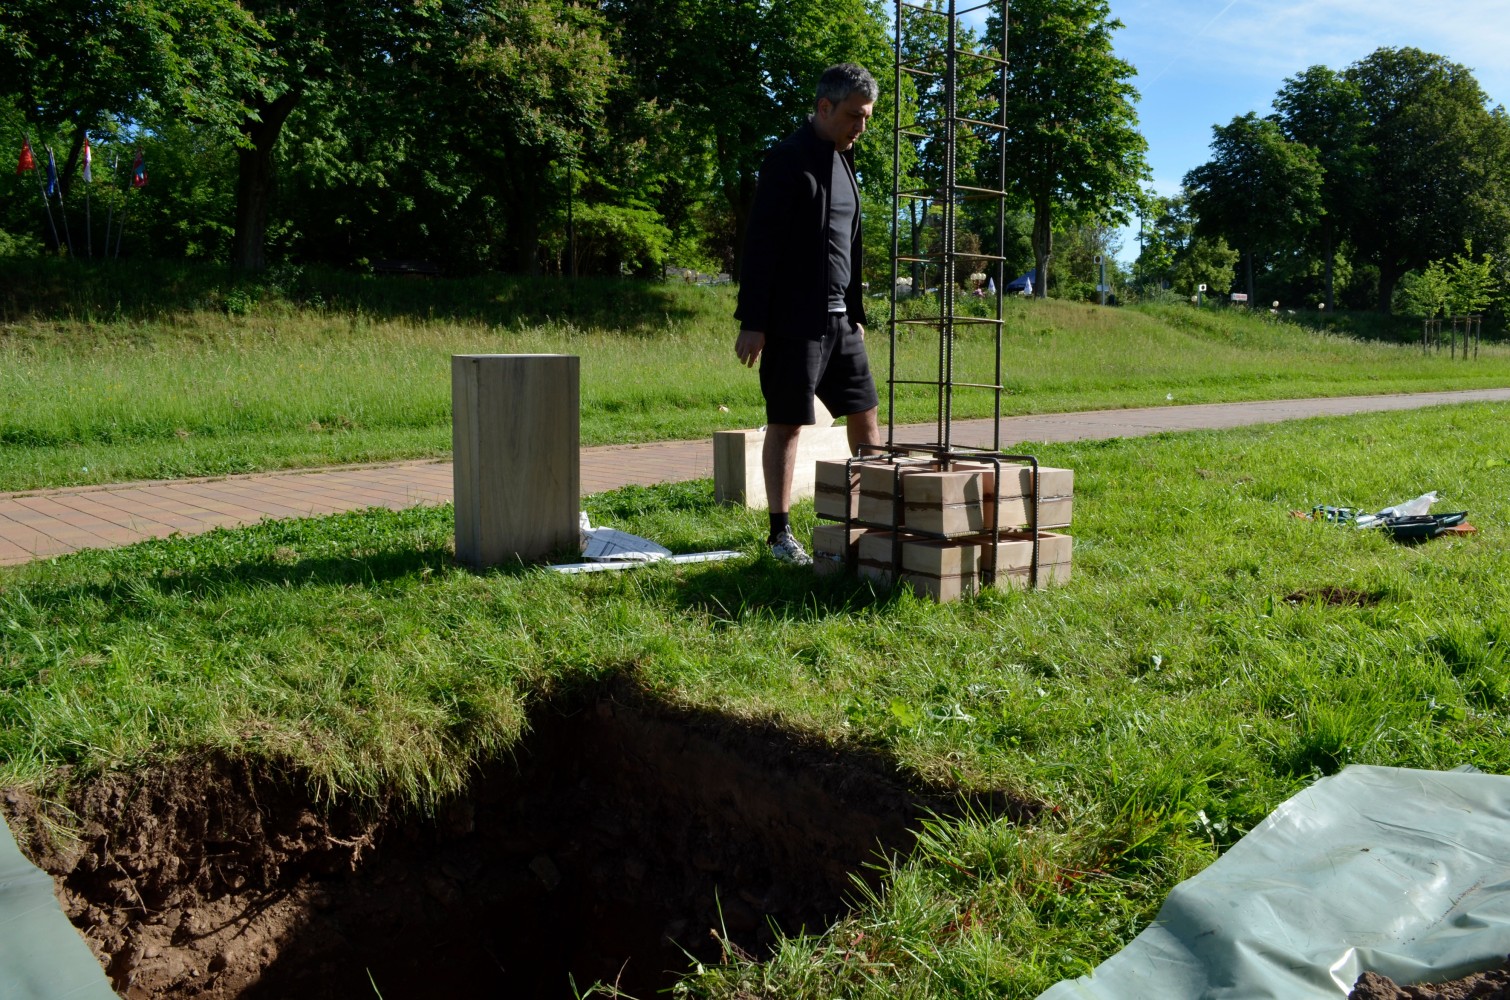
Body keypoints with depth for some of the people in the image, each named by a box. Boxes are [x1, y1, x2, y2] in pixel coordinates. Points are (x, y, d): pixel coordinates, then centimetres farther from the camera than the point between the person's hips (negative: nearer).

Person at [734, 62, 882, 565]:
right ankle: (780, 533, 6)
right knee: (786, 424, -2)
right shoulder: (788, 159, -10)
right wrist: (753, 322, -18)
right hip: (794, 319, -8)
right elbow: (761, 242, -14)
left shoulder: (843, 160, 15)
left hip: (839, 317, 8)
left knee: (865, 415, 9)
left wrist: (856, 312, 20)